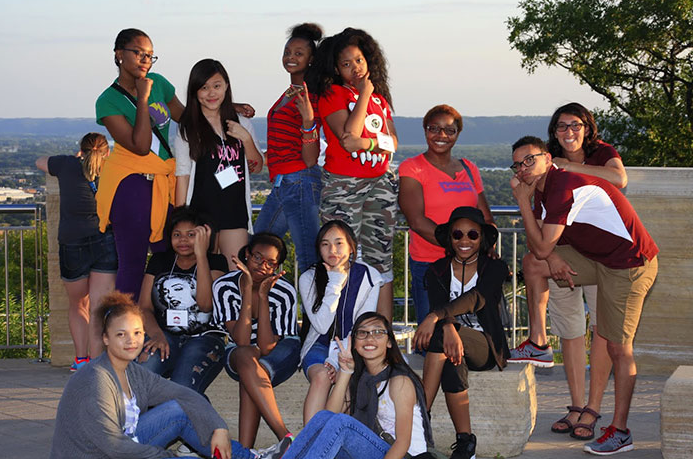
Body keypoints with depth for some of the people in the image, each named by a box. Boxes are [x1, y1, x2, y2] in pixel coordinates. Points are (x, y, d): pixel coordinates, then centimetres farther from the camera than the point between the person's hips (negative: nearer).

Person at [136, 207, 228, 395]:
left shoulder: (215, 262, 10)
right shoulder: (159, 261, 19)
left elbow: (206, 303, -10)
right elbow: (144, 307, 10)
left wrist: (201, 254, -11)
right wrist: (157, 335, -12)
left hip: (204, 338, -2)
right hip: (166, 335, 2)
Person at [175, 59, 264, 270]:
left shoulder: (241, 123, 11)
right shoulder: (188, 129, 1)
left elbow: (256, 167, 13)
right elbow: (183, 176, -1)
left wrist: (246, 138, -4)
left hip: (235, 207, 3)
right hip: (202, 208, -3)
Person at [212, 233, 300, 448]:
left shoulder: (285, 293, -20)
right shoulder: (224, 287, -17)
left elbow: (266, 347, -26)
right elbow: (241, 341, -26)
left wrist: (263, 295, -31)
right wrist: (248, 291, -31)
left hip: (280, 354, -1)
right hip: (238, 356, 1)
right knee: (246, 355, -36)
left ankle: (244, 449, -42)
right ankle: (286, 437, -45)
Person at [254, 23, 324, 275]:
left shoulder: (310, 97, -11)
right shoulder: (289, 93, 17)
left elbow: (310, 160, -16)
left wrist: (308, 120, -30)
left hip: (300, 182, -10)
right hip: (280, 184, 10)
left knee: (310, 263, -10)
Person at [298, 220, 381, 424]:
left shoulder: (369, 277, -3)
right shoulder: (309, 279, -2)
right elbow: (322, 325, -13)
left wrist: (339, 359, -21)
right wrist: (334, 283, -18)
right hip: (320, 347, 0)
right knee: (321, 376, -33)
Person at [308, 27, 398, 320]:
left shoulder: (379, 95, 16)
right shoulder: (331, 94, -2)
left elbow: (392, 141, 9)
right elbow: (348, 136, -16)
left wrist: (368, 143, -11)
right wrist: (363, 96, -9)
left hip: (380, 183, 5)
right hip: (342, 184, -5)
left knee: (381, 259, 4)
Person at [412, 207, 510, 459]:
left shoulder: (495, 268, 1)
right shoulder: (437, 271, 8)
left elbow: (475, 299, -20)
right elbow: (438, 306, -11)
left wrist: (435, 317, -37)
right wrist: (449, 328, -37)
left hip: (485, 346, -2)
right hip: (453, 339, 2)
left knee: (438, 334, -34)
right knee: (452, 364, -37)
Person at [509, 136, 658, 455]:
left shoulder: (564, 187, -24)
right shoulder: (542, 189, 7)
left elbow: (542, 247, -22)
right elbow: (536, 243, 12)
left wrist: (523, 202, -17)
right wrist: (553, 258, -8)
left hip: (630, 264, -9)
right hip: (598, 258, 10)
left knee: (618, 347, -7)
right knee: (533, 267, 4)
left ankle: (620, 432, 0)